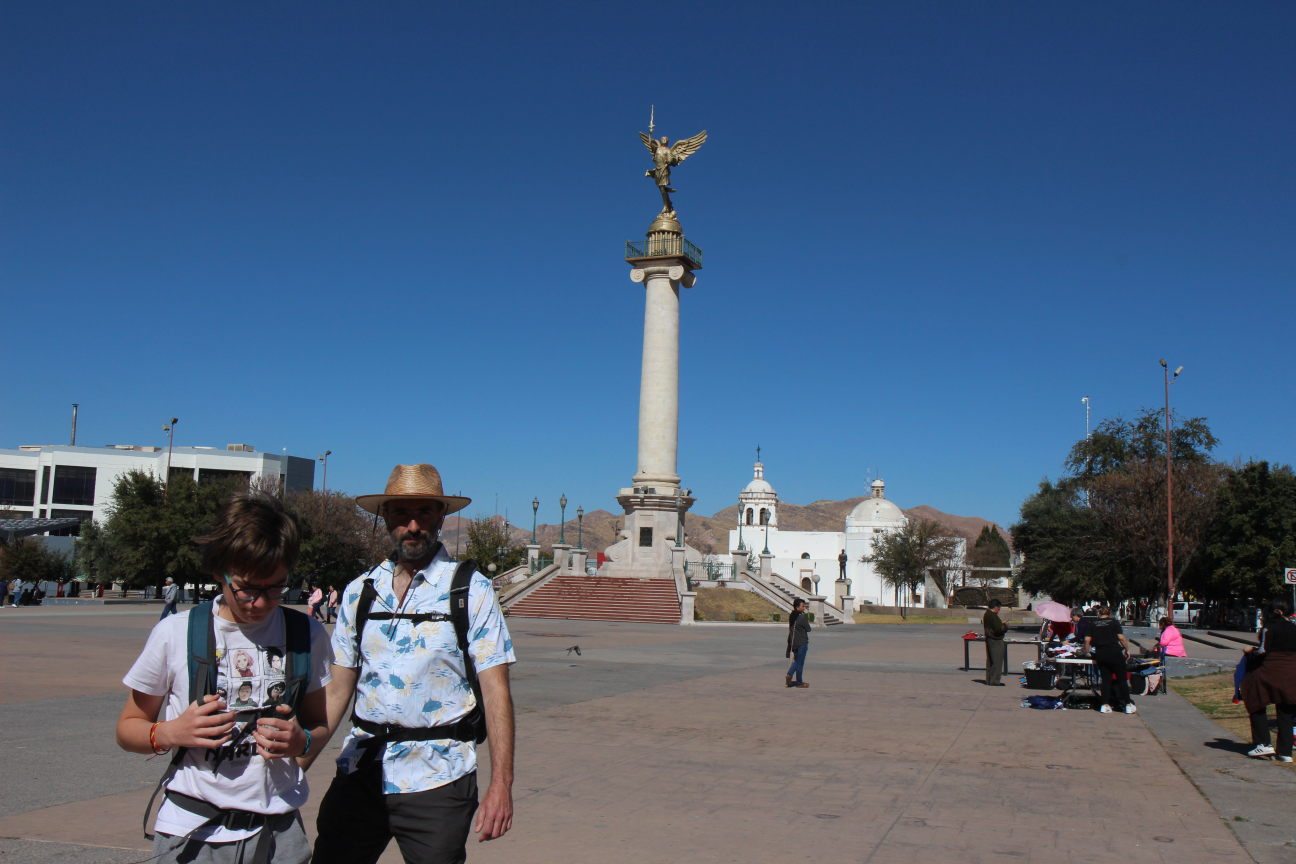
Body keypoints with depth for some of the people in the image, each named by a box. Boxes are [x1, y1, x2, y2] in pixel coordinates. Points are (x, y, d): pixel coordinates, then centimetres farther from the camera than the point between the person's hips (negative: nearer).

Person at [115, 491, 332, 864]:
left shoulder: (307, 636, 0)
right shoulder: (174, 634, -5)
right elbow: (128, 728, 5)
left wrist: (302, 741, -13)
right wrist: (170, 733, -16)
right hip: (191, 833, -1)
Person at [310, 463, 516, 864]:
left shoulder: (472, 591, -3)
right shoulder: (359, 592, 8)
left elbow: (495, 691, -7)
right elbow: (338, 690, 10)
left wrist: (501, 785, -13)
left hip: (436, 779, -3)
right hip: (360, 773, 3)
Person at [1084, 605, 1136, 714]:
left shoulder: (1093, 625, 9)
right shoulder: (1114, 622, 3)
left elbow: (1087, 640, 5)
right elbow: (1121, 638, -6)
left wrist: (1087, 652, 17)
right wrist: (1127, 649, 4)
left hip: (1100, 654, 3)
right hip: (1115, 653, -3)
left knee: (1105, 679, 9)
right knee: (1122, 678, 5)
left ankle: (1105, 705, 4)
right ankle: (1128, 705, 5)